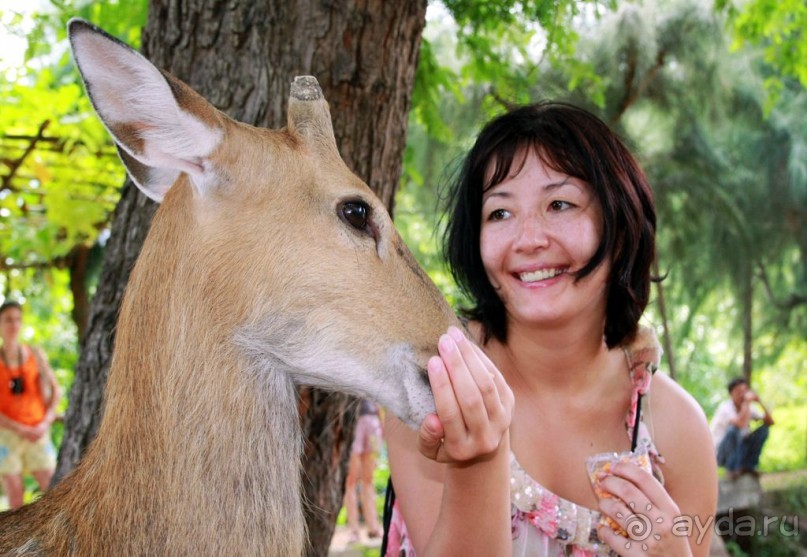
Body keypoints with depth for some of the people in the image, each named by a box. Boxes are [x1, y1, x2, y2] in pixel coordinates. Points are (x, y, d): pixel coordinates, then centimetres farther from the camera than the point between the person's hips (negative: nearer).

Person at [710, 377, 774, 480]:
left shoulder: (749, 407, 0)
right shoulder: (725, 407, -21)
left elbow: (770, 422, -6)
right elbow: (741, 423, -40)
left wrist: (760, 402, -16)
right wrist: (747, 402, -31)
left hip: (740, 449, 7)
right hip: (720, 452, -7)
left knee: (764, 429, -7)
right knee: (734, 428, -33)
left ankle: (747, 466, -1)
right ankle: (731, 469, -18)